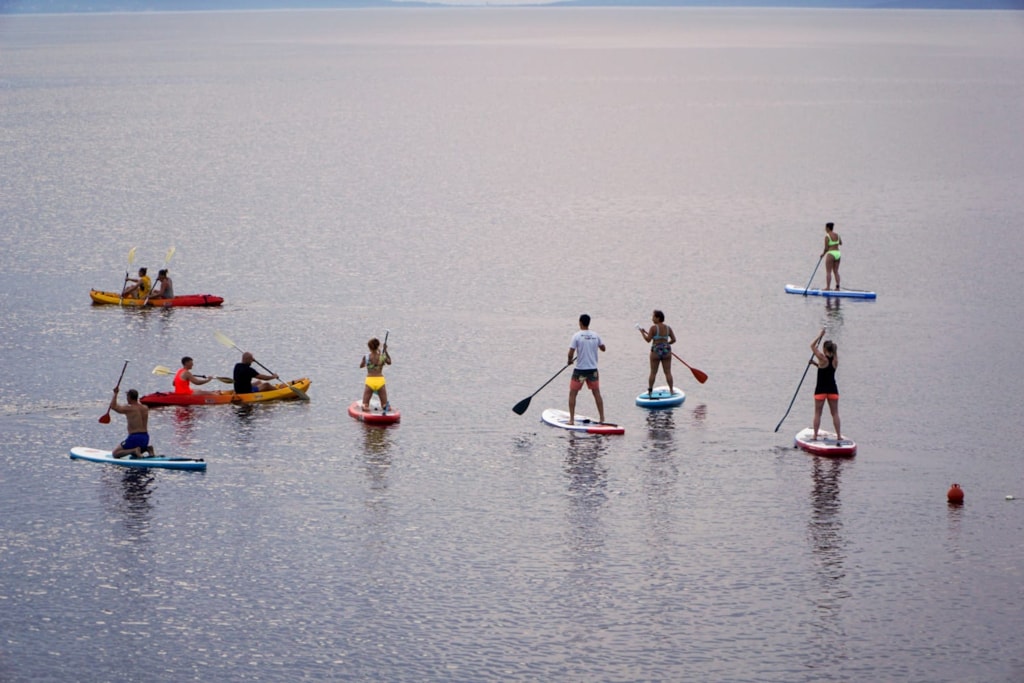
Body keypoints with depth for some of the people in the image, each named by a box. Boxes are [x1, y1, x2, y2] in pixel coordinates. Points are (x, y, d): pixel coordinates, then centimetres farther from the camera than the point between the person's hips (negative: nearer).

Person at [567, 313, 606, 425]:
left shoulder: (577, 336, -12)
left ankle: (572, 419, 3)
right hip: (593, 370, 3)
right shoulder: (595, 335, 0)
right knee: (597, 393, 13)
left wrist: (569, 361, 6)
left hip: (580, 370, -3)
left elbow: (570, 354, -14)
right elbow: (603, 348, 14)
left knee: (572, 393, 8)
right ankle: (602, 418, 13)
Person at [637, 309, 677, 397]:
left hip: (656, 351, -3)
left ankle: (650, 391, 8)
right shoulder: (668, 328, 3)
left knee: (653, 372, 6)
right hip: (666, 351, 3)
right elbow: (673, 340, 4)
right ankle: (671, 390, 5)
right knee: (668, 372, 7)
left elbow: (648, 339, -11)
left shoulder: (653, 328, -10)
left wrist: (642, 332, 4)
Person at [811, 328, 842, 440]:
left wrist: (820, 335, 3)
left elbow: (812, 346, -5)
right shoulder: (835, 360, 1)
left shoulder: (822, 358, -14)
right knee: (835, 413, 9)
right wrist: (816, 364, 16)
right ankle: (839, 435, 8)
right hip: (832, 389, 4)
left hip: (821, 389, -4)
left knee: (817, 413, 3)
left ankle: (815, 436, 2)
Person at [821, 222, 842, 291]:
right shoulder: (837, 235, 7)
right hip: (838, 253, 7)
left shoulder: (827, 236, -13)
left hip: (831, 254, -7)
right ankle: (837, 287, 8)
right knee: (836, 271, 11)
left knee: (828, 272, -2)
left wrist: (823, 254, 4)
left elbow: (826, 248, -12)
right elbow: (840, 243, 22)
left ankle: (828, 287, -6)